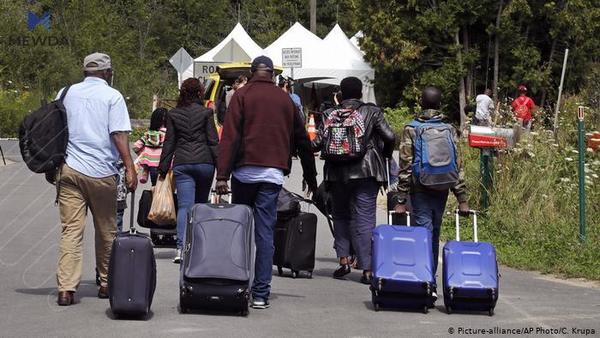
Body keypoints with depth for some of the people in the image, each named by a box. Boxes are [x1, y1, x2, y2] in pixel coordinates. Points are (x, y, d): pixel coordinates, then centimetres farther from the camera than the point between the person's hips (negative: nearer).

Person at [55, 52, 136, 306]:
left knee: (71, 230, -2)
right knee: (106, 232, 12)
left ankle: (66, 288, -12)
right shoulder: (112, 96, -1)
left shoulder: (66, 93, 12)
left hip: (68, 170, 3)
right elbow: (119, 135, -10)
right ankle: (106, 284, 21)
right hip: (101, 172, -3)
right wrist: (130, 168, -10)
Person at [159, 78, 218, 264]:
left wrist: (163, 168, 12)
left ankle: (182, 246, -23)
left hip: (181, 164, 1)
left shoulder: (173, 114, 6)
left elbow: (169, 143, 8)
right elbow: (213, 142, -2)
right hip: (204, 162, -1)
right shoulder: (206, 113, 0)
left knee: (184, 205, -6)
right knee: (201, 205, 15)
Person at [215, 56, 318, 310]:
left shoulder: (242, 96, 3)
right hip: (273, 174, 2)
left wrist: (222, 174, -11)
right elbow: (302, 141, 19)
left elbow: (230, 137, -7)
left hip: (245, 171, -2)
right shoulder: (285, 100, 13)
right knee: (265, 232, 1)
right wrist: (311, 178, 27)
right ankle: (261, 293, -2)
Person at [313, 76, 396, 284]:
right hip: (366, 172, -1)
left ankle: (343, 260, 7)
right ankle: (367, 269, -5)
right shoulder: (372, 112, 1)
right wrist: (385, 154, 12)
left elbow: (319, 143, -6)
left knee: (341, 216, 17)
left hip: (338, 173, 1)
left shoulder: (330, 114, 2)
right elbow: (390, 137, -8)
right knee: (365, 219, 0)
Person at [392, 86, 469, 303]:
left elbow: (405, 166, -7)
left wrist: (401, 200, -5)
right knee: (434, 235, 15)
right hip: (442, 190, 3)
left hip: (420, 189, -3)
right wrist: (462, 199, 3)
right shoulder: (449, 130, 3)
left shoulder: (411, 129, -4)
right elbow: (457, 166, 1)